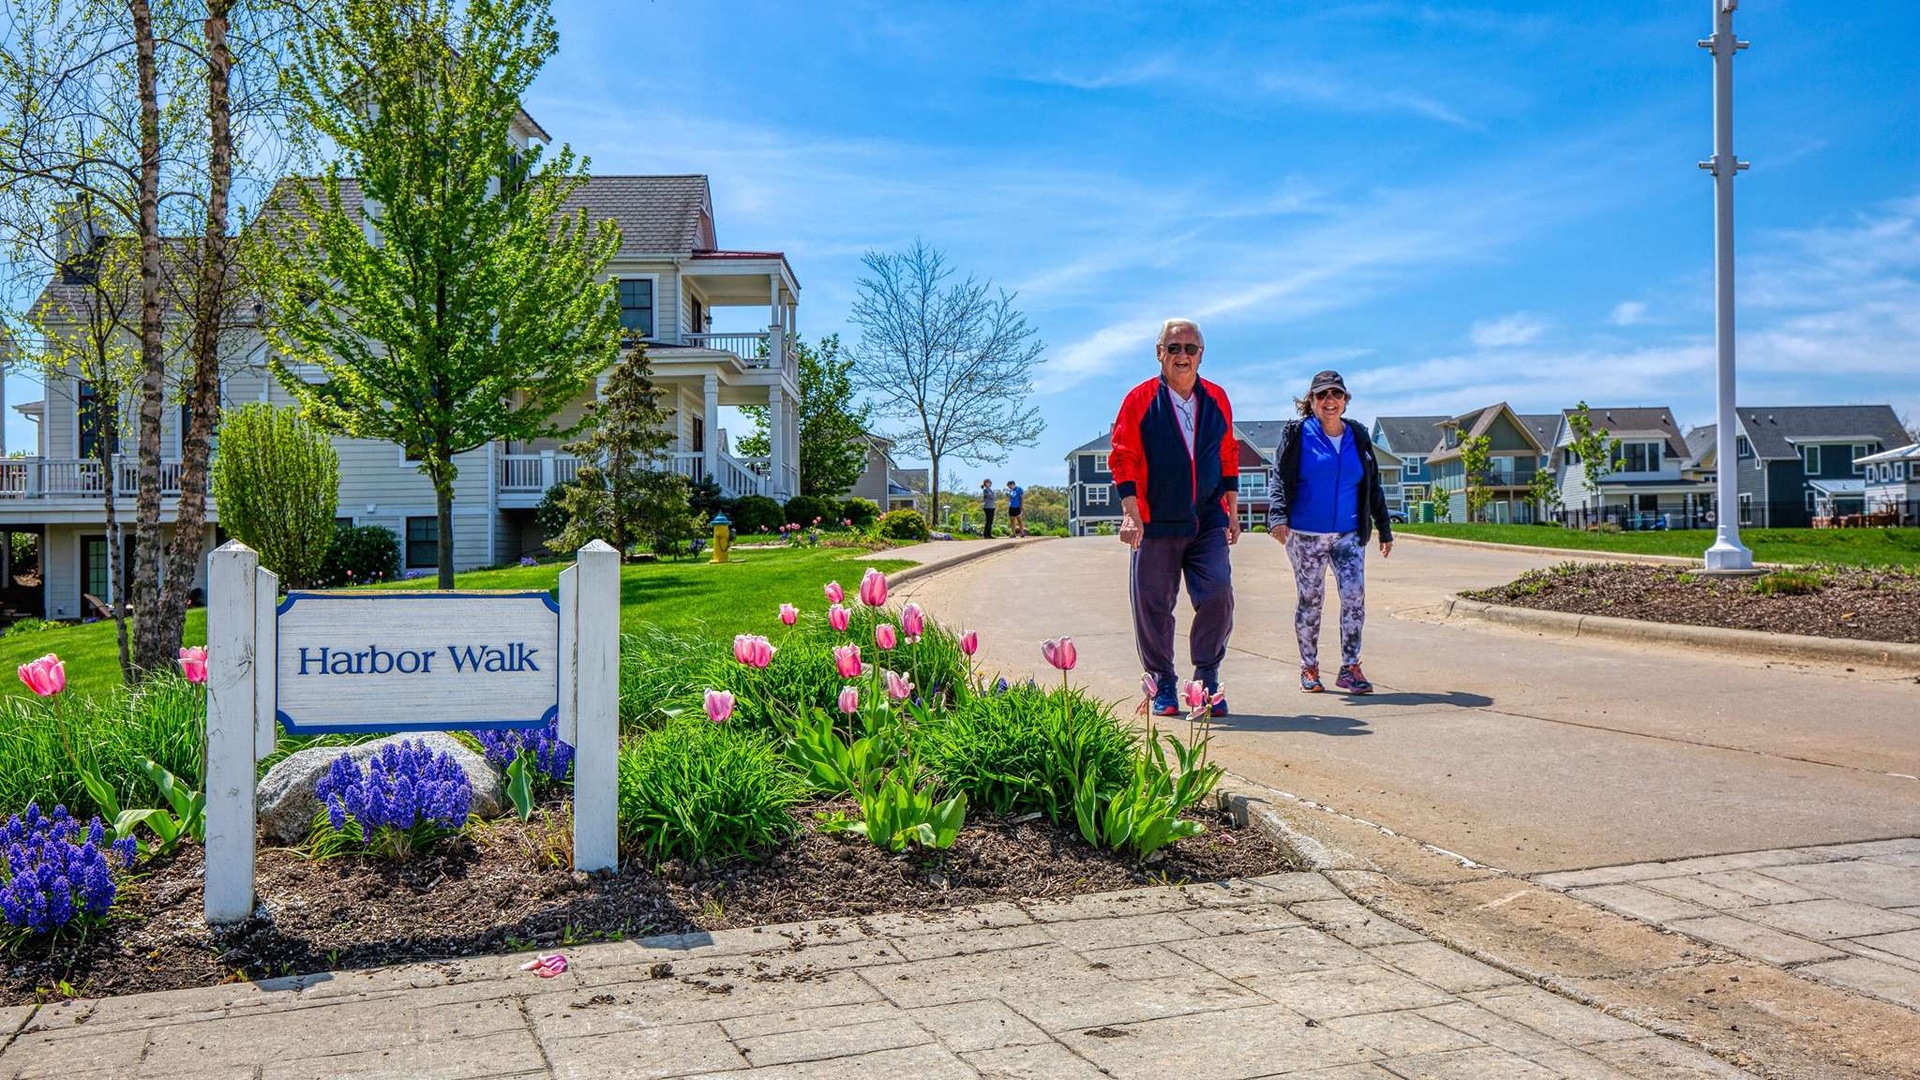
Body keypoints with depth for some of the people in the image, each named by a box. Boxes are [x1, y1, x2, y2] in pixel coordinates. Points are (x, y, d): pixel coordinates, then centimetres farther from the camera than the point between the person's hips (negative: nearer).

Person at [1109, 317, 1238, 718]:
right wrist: (1131, 513, -11)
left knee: (1218, 596, -9)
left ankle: (1207, 679, 7)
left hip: (1208, 523, 2)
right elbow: (1123, 459, -3)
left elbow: (1228, 457, 17)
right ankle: (1163, 685, 17)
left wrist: (1232, 512, 14)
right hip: (1156, 523, -2)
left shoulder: (1217, 399, 10)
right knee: (1153, 605, 1)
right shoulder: (1140, 400, -1)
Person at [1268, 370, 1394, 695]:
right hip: (1305, 534, -2)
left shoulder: (1358, 436, 11)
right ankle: (1309, 669, 16)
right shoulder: (1297, 433, 0)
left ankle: (1350, 668, -1)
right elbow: (1280, 477, -6)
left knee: (1355, 596, -9)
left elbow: (1373, 486, 16)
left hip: (1349, 534, 3)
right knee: (1310, 600, 4)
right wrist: (1278, 516, -22)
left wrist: (1384, 529, 16)